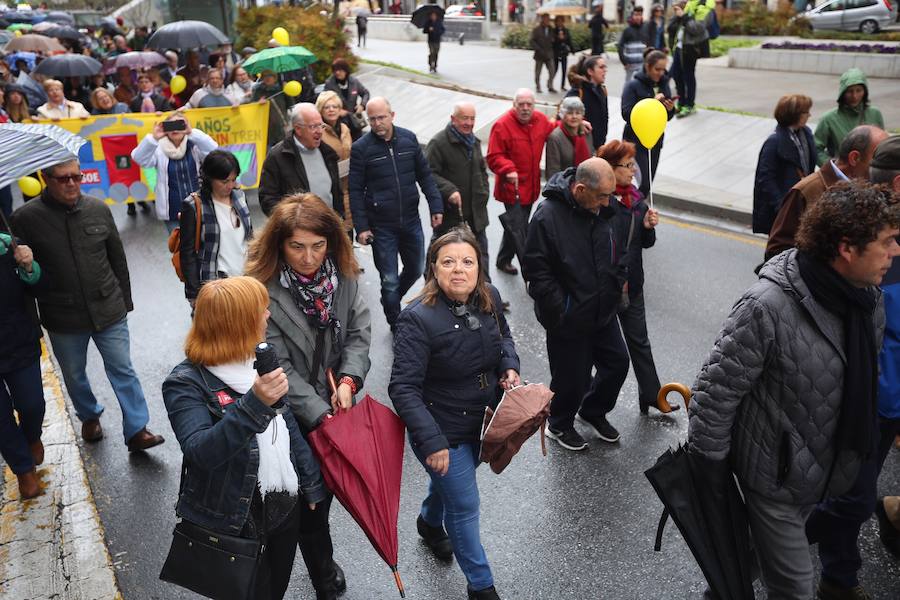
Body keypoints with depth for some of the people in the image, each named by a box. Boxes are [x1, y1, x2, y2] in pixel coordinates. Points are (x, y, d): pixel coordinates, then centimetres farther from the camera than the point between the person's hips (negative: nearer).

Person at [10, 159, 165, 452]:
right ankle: (89, 416, 44)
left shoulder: (99, 209, -4)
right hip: (63, 318, 0)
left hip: (109, 311, 1)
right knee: (74, 375, 18)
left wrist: (125, 301, 10)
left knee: (123, 370, 4)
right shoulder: (25, 218, -11)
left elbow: (117, 258, 6)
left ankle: (137, 431, 14)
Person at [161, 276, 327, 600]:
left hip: (285, 508, 6)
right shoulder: (186, 383, -19)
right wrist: (254, 403, -45)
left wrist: (312, 485, 11)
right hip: (234, 522, -6)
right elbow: (199, 452, -34)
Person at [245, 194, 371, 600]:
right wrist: (321, 415, -23)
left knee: (327, 487, 18)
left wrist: (349, 380, -21)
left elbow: (359, 333, -3)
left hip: (335, 405, 4)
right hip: (293, 416, -4)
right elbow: (277, 366, -20)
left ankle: (322, 565, 43)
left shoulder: (344, 276, -7)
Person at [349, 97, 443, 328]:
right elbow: (355, 191, -6)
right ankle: (397, 326, 22)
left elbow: (424, 175, 8)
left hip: (411, 221, 4)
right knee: (390, 279, 4)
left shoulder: (408, 138, 0)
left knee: (416, 269, 17)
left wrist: (436, 206, 1)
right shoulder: (361, 148, -9)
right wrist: (361, 227, -10)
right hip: (381, 226, -4)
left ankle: (392, 300, 45)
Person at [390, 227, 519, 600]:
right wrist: (432, 442, -31)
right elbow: (404, 388, -27)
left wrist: (509, 367, -7)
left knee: (452, 482, 31)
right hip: (443, 431, -6)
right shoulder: (418, 319, -28)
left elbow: (504, 335, 12)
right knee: (465, 507, 7)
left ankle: (429, 522, 64)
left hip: (482, 422, 7)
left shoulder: (489, 298, -9)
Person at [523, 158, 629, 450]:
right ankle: (559, 425, 38)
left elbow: (619, 251, 14)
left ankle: (594, 411, 45)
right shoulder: (548, 216, -24)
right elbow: (537, 272, -20)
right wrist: (561, 312, -19)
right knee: (572, 377, 9)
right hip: (569, 320, -6)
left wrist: (618, 284, 5)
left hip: (604, 313, 7)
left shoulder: (605, 209, -4)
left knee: (618, 363, 18)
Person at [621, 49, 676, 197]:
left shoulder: (664, 84, 8)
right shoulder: (634, 86, -9)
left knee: (648, 184, 10)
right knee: (644, 183, -16)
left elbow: (667, 118, 13)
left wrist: (670, 109, -10)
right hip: (636, 141, -6)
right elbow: (627, 114, -20)